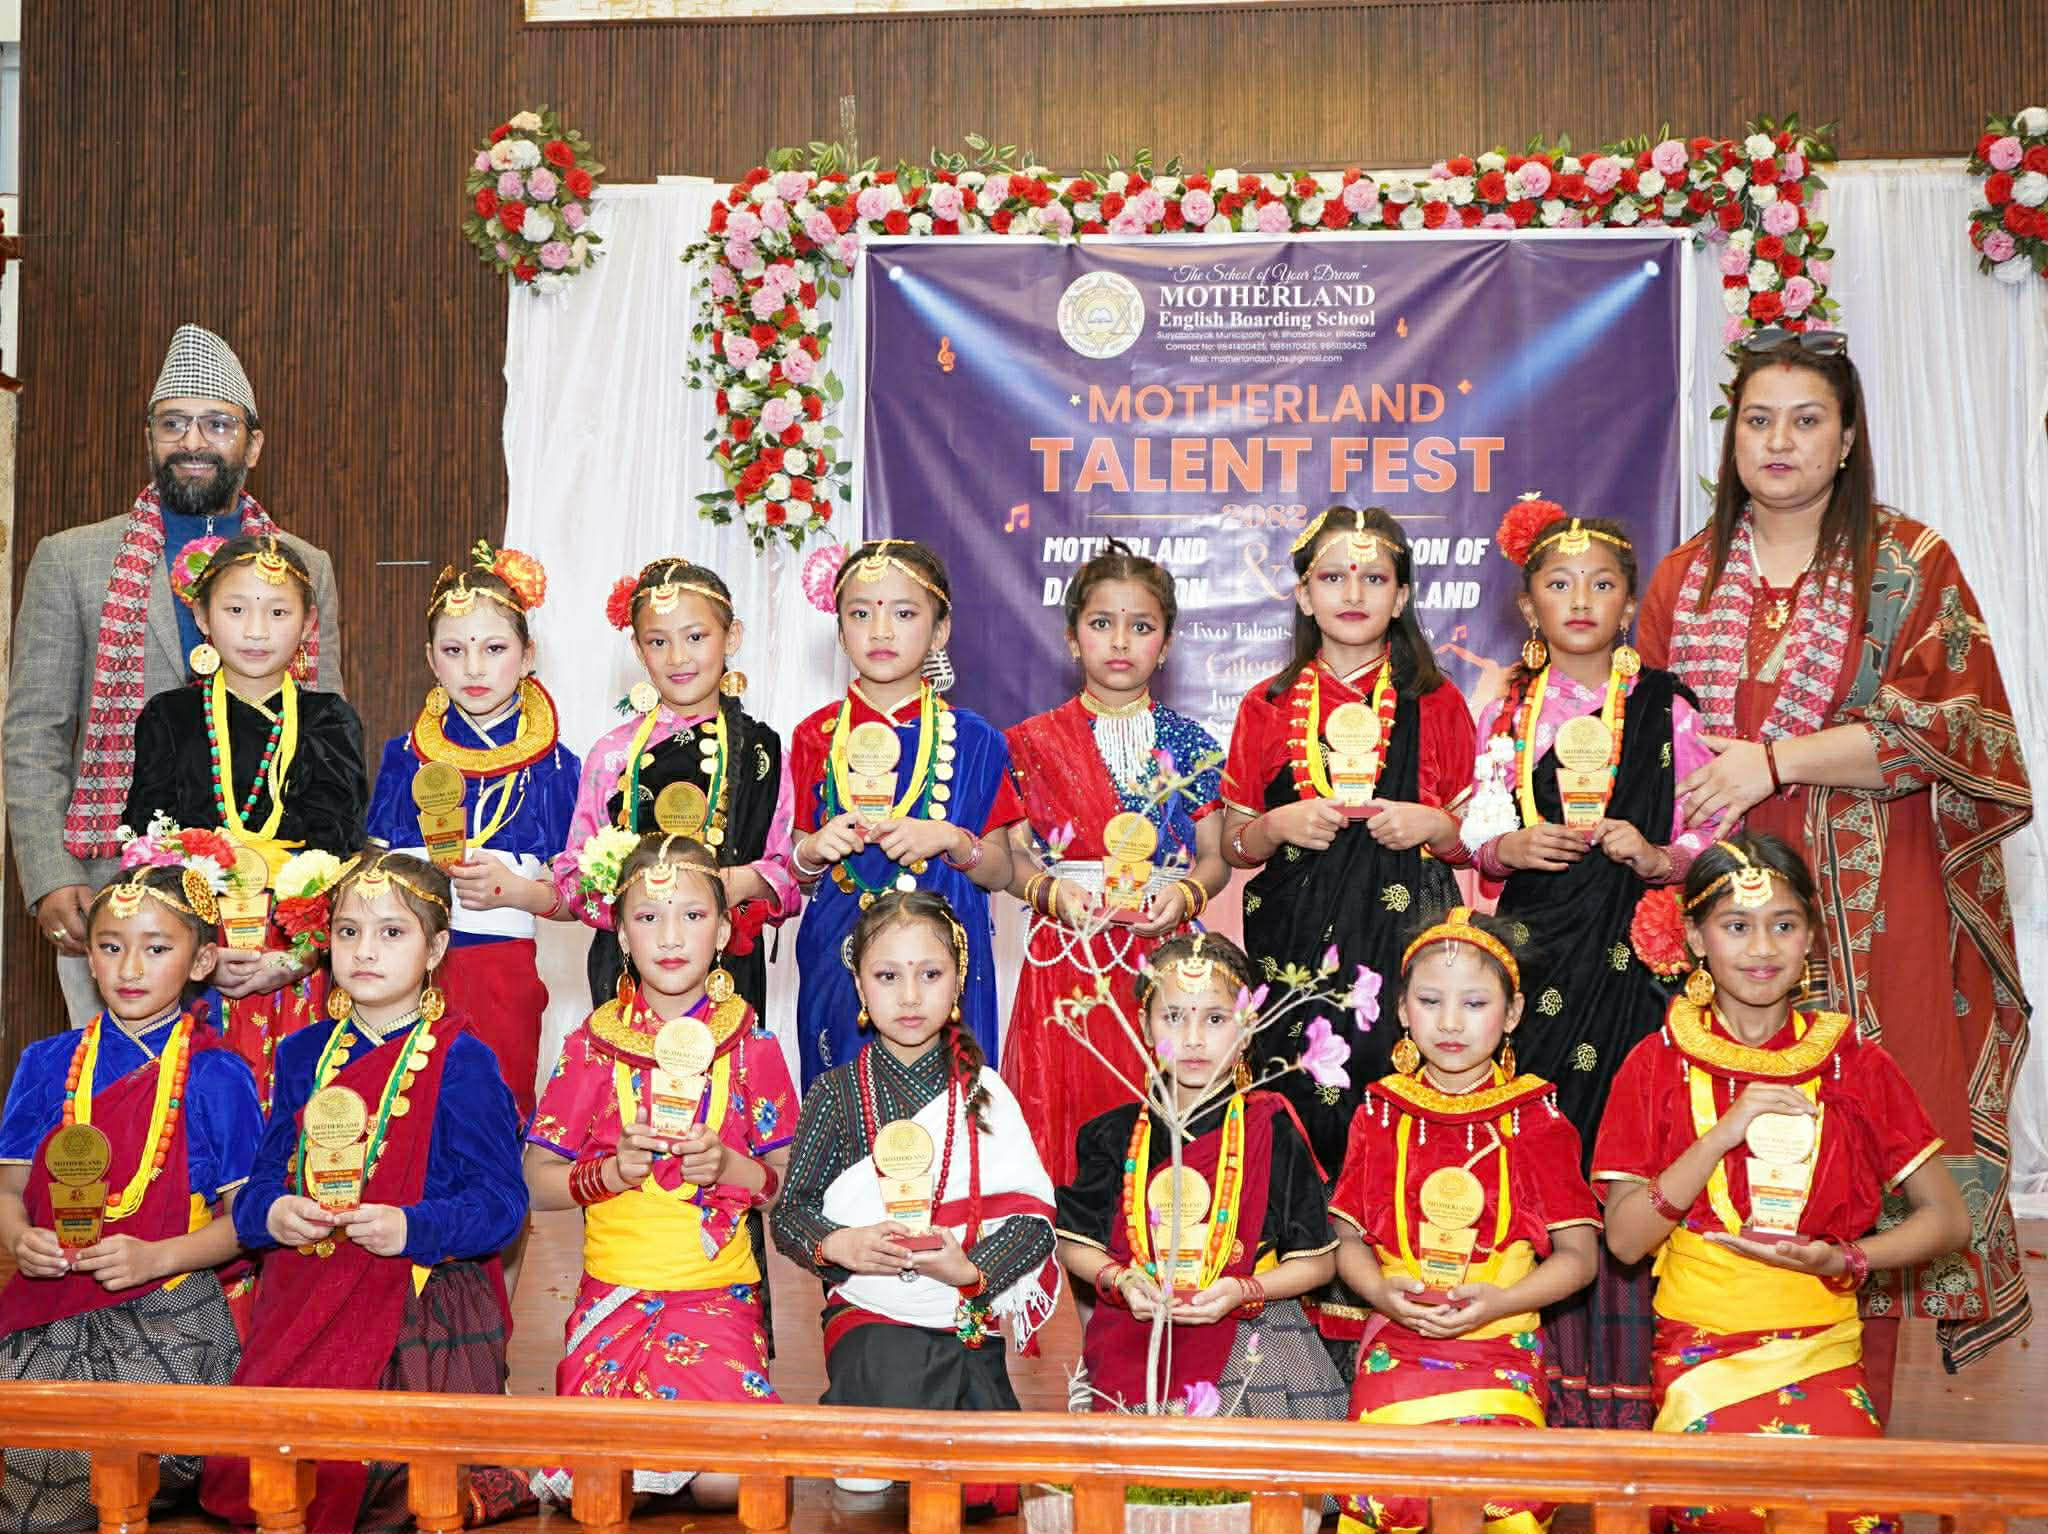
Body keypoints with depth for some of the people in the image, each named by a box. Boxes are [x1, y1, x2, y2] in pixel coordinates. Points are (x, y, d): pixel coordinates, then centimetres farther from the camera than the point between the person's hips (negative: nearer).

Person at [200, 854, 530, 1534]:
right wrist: (272, 1214, -9)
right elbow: (264, 1177, 13)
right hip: (300, 1299, 5)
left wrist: (412, 1227, -25)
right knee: (248, 1471, -5)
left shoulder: (461, 1061, -5)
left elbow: (501, 1201, -9)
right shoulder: (304, 1054, 12)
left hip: (420, 1310, -5)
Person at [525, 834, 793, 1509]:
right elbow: (536, 1181, 4)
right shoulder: (593, 1044, 3)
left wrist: (733, 1167, -15)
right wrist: (612, 1171, -13)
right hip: (613, 1293, 1)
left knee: (726, 1483, -21)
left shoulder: (751, 1043, 3)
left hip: (719, 1291, -1)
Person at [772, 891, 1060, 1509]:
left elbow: (1033, 1217, 0)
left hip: (967, 1314, 1)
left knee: (983, 1491, -13)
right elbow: (790, 1213, 5)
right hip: (871, 1312, -1)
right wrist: (838, 1244, -16)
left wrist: (972, 1267, -17)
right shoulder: (836, 1093, 4)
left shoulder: (983, 1093, 5)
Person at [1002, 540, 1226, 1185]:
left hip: (1165, 954, 1)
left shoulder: (1190, 744, 7)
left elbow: (1216, 857, 9)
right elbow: (1013, 854, 5)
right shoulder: (1035, 742, 6)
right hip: (1066, 957, 0)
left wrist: (1185, 894, -11)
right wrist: (1051, 891, -14)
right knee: (1065, 1122, -1)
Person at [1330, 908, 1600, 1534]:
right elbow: (1348, 1237, 10)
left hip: (1501, 1346, -1)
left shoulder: (1537, 1119, 4)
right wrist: (1382, 1291, -10)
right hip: (1397, 1343, 1)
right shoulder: (1380, 1113, 9)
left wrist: (1498, 1302, -12)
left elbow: (1579, 1254, 3)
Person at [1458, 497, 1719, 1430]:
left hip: (1630, 949, -1)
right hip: (1534, 944, 2)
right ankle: (1546, 1376, 7)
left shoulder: (1662, 707, 7)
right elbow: (1478, 828, 11)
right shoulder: (1508, 710, 12)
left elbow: (1704, 836, 6)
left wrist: (1656, 856, -13)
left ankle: (1618, 1380, 2)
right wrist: (1513, 846, -10)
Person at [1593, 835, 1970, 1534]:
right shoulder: (1659, 1063, 3)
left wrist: (1846, 1259, -9)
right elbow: (1624, 1239, -5)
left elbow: (1947, 1218, 8)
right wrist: (1725, 1132, -15)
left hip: (1822, 1343, 1)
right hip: (1700, 1341, -1)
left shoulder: (1856, 1064, 6)